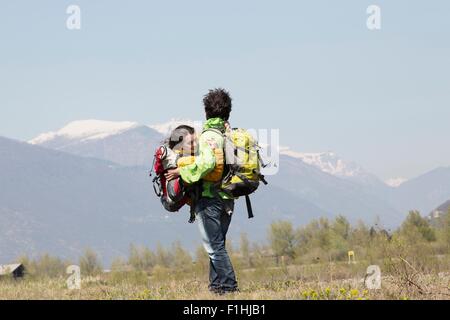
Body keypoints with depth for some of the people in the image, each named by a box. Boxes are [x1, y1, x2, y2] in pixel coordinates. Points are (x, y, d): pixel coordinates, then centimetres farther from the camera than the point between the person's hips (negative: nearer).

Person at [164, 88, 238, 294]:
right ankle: (216, 284, 17)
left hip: (209, 196, -7)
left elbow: (207, 163, -27)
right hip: (228, 198, 7)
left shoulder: (209, 135, -12)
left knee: (214, 245, -4)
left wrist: (182, 171, -17)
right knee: (217, 243, 15)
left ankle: (228, 285, -8)